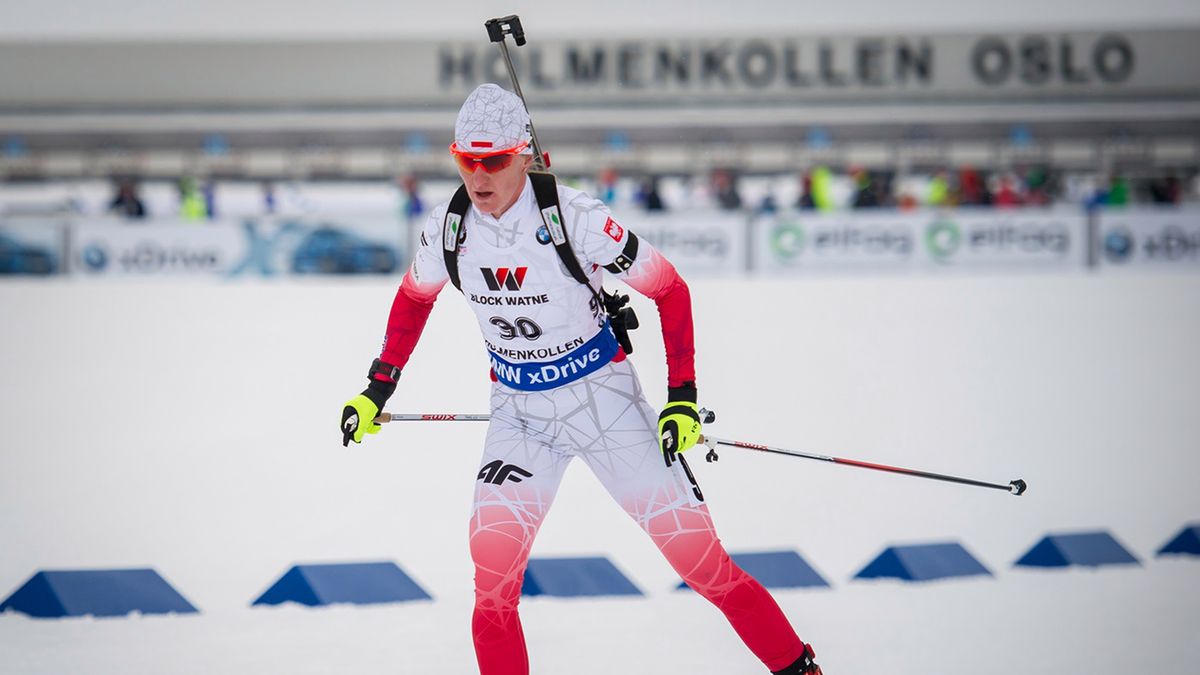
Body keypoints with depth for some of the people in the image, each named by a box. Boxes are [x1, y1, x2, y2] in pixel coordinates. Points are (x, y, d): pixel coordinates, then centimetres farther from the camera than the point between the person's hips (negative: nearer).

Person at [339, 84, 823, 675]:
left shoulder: (577, 219, -23)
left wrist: (681, 397, -13)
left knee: (695, 552, -5)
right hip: (518, 410, 3)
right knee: (493, 556, -16)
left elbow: (670, 289, -12)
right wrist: (377, 389, 12)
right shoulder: (448, 228, -9)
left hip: (602, 397, -3)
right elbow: (414, 297, 14)